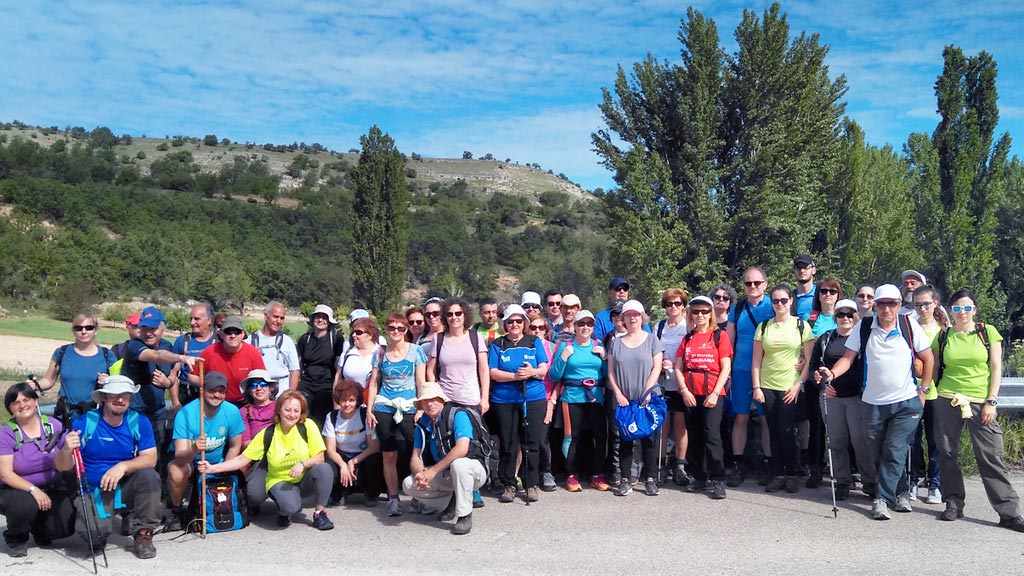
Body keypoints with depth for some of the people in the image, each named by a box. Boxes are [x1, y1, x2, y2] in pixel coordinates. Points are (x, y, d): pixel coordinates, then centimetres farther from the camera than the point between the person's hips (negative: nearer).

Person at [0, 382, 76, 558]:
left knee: (66, 525, -19)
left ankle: (39, 530, 19)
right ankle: (16, 538, 0)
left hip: (51, 489, 2)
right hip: (17, 490, -2)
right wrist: (33, 489, -27)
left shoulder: (53, 425, -3)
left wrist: (67, 450, -26)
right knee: (26, 504, -36)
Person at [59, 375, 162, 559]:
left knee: (149, 475, -29)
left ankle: (143, 534, -11)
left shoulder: (139, 423, -2)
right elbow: (62, 467, -10)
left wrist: (123, 466, -26)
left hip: (126, 487, 2)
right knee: (95, 532, -29)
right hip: (94, 490, -2)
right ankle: (98, 538, 13)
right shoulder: (85, 423, -8)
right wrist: (67, 451, -32)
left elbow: (150, 459, -9)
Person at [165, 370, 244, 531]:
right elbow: (180, 455, -33)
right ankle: (176, 511, -5)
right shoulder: (185, 413, -26)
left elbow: (235, 447, -3)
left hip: (218, 463, 4)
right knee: (176, 471, -34)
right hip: (189, 461, -3)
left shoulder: (232, 412, -17)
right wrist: (194, 450, -55)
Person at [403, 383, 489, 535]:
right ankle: (452, 502, 8)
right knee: (408, 485, -10)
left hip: (475, 469, -6)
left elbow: (461, 449, -30)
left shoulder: (458, 415, -16)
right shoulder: (423, 423, 3)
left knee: (458, 463, -39)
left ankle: (464, 516, -20)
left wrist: (432, 471, -28)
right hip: (446, 475, 6)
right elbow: (415, 457, 1)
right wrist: (419, 474, -23)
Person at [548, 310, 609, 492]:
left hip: (596, 397, 2)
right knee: (573, 436, 0)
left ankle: (596, 475, 9)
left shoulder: (599, 347, 13)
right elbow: (554, 376, 1)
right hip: (572, 397, -2)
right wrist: (563, 356, -10)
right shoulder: (565, 346, 6)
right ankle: (572, 475, 12)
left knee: (600, 435, -4)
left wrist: (604, 357, -3)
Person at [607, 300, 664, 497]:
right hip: (623, 399, 2)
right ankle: (624, 480, 9)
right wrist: (618, 394, -5)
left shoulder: (652, 340, 5)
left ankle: (650, 480, 8)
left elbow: (656, 368, -2)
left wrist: (647, 391, -11)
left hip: (647, 399, -2)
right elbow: (611, 371, 7)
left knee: (648, 438, 0)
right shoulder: (616, 343, 11)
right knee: (625, 439, 4)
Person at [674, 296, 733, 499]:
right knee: (694, 437, 8)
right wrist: (685, 391, -6)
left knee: (712, 435, -11)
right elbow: (678, 368, 7)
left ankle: (718, 480, -3)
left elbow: (726, 368, -3)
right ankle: (699, 477, 18)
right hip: (690, 395, 4)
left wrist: (715, 394, -11)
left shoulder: (720, 335, 2)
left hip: (712, 394, -4)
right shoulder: (687, 339, 12)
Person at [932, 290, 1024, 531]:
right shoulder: (943, 336, 8)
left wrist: (991, 401, -5)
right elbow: (935, 369, 12)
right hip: (947, 401, 2)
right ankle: (953, 503, 16)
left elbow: (996, 368, 2)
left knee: (991, 456, -6)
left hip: (980, 402, -2)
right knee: (948, 454, 5)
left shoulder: (988, 332, 4)